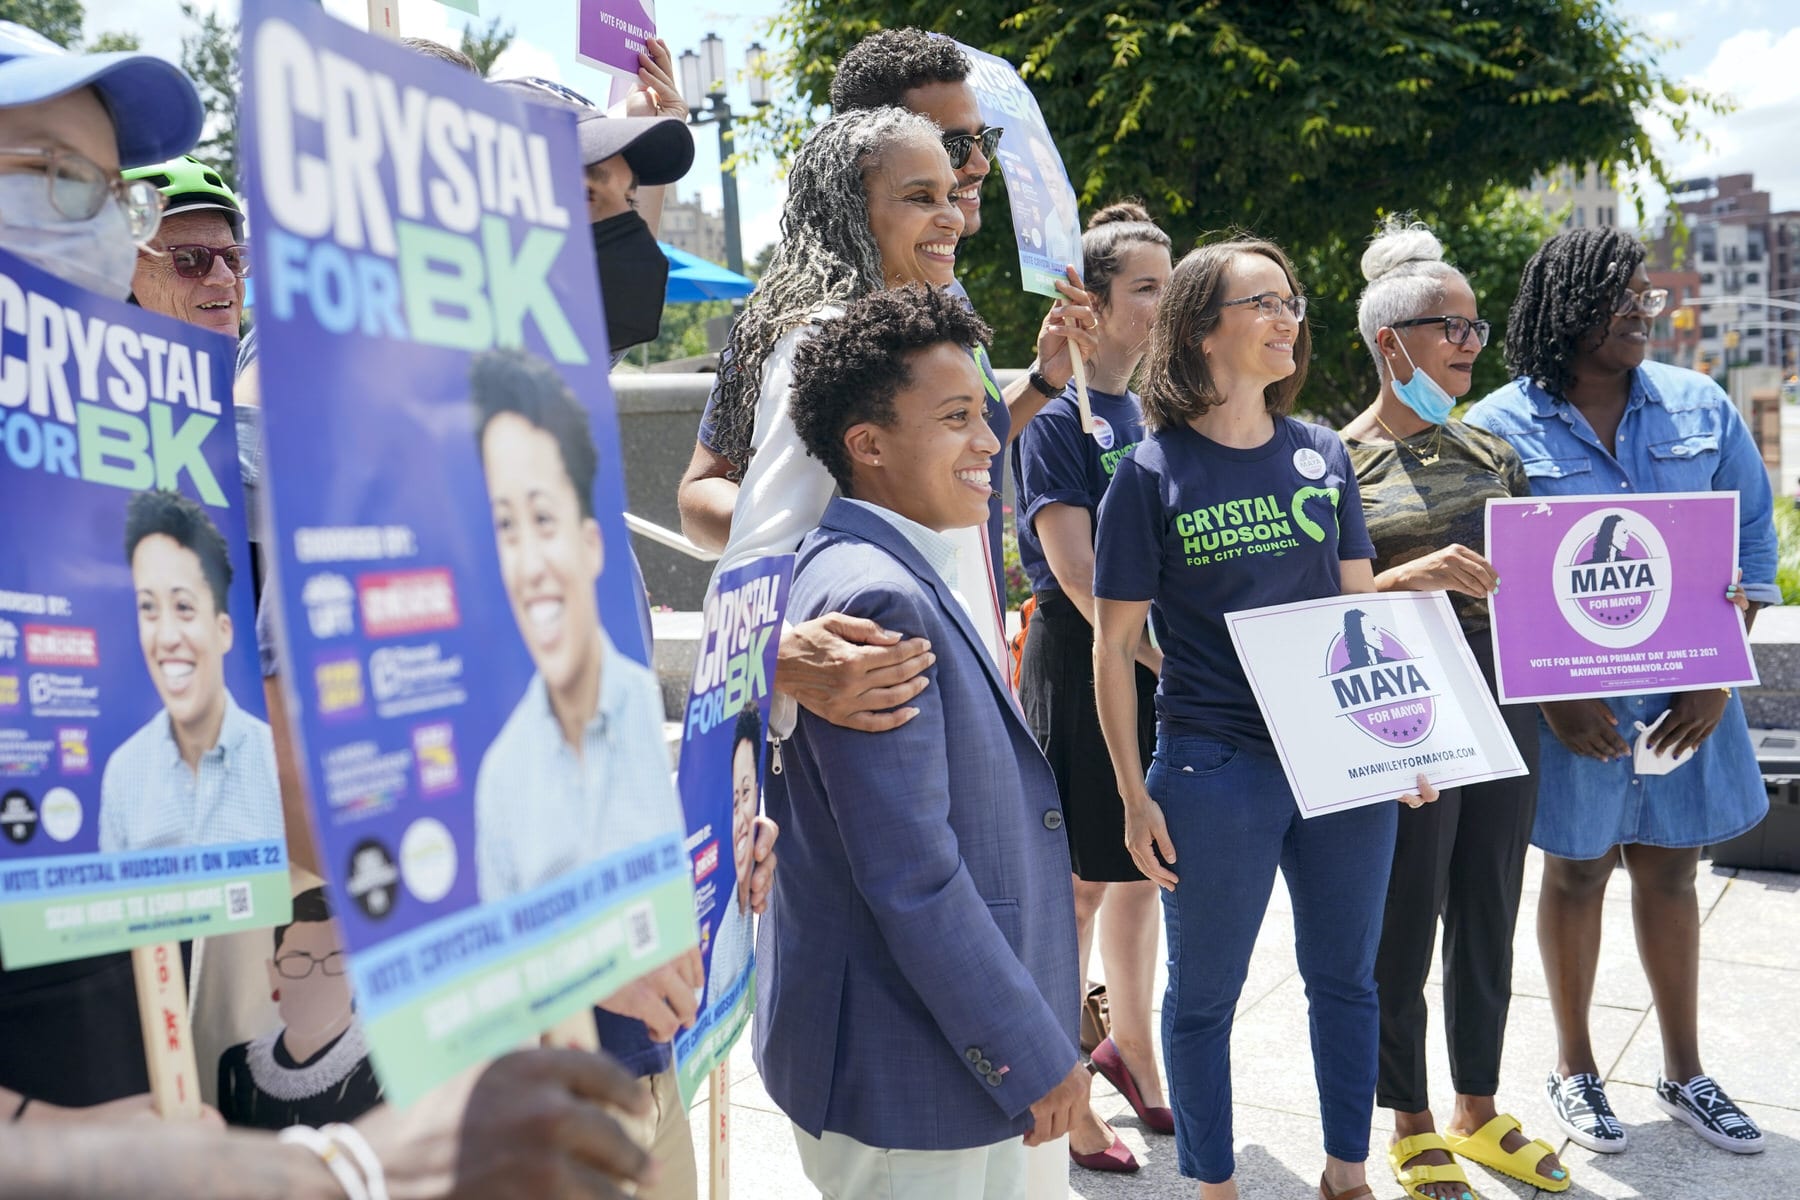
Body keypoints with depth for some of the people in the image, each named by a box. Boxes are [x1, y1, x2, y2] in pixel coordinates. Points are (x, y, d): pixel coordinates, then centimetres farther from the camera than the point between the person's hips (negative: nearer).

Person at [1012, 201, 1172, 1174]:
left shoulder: (1151, 411, 12)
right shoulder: (1057, 415, -10)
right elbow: (1075, 570, -17)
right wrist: (1168, 659, -18)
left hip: (1162, 663, 7)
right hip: (1081, 664, -7)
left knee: (1143, 868, 17)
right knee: (1076, 883, 2)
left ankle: (1130, 1048, 36)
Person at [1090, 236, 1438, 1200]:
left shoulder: (1323, 454, 6)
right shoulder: (1153, 472, -7)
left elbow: (1362, 606, 12)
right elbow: (1114, 645, -6)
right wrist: (1134, 795, -8)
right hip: (1215, 767, -4)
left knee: (1346, 979, 18)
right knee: (1204, 995, 10)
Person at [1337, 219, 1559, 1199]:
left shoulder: (1489, 449, 11)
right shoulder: (1341, 463, -6)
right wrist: (1411, 578, -24)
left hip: (1505, 713, 6)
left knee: (1488, 922, 15)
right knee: (1404, 931, 6)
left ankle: (1479, 1115, 33)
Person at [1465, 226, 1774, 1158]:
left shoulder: (1700, 406, 2)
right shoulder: (1500, 428, -8)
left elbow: (1752, 539, 4)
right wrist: (1549, 692, -14)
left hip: (1685, 695, 3)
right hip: (1567, 697, -3)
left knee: (1670, 870, 13)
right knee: (1576, 870, 10)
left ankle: (1684, 1072, 31)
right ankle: (1574, 1069, 29)